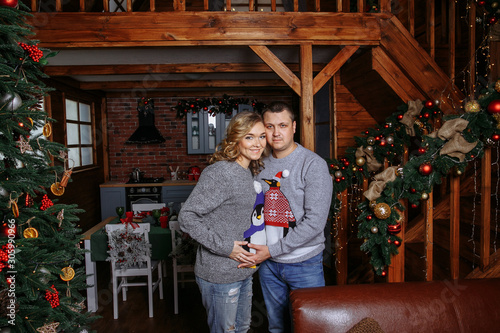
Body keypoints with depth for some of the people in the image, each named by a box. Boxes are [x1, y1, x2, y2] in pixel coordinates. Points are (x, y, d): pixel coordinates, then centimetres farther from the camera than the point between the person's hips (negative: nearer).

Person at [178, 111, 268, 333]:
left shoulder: (249, 173, 6)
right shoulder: (219, 173, -22)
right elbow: (187, 216, -23)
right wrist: (224, 247, -22)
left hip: (243, 271, 8)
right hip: (219, 275, -8)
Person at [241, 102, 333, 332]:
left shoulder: (313, 164, -15)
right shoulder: (260, 164, 2)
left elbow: (315, 222, -21)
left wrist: (273, 250, -19)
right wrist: (256, 248, -3)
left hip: (304, 263, -4)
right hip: (268, 263, 5)